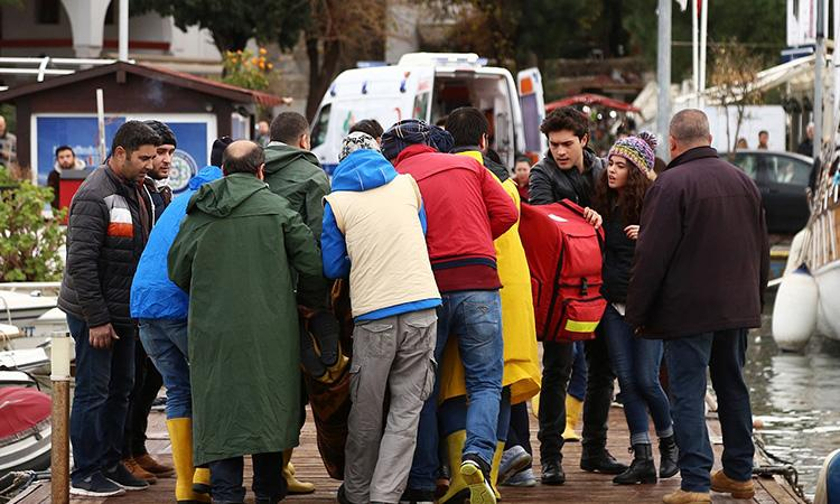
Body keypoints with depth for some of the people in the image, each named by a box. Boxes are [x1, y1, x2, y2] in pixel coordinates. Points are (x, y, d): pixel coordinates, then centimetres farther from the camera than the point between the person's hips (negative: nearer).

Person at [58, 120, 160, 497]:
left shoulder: (132, 191, 11)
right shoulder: (94, 197, -18)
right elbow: (81, 263, -21)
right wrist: (97, 320, -20)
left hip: (123, 311, 9)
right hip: (94, 314, -9)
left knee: (120, 390, 13)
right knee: (93, 392, -4)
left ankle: (110, 465, 22)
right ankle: (85, 474, 3)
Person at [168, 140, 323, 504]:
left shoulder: (199, 213, 4)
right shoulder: (275, 208, -3)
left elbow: (177, 272, 9)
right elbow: (312, 261, -5)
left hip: (213, 328, 1)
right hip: (268, 329, -1)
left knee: (220, 410, 6)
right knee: (268, 406, 10)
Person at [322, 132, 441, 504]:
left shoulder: (336, 201, 5)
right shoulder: (407, 184, 12)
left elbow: (333, 267, 8)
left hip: (373, 314, -1)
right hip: (422, 306, 1)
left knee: (367, 410, 11)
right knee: (407, 407, 2)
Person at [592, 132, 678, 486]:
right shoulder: (604, 205, 7)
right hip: (614, 304, 5)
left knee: (646, 380, -4)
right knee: (627, 380, 1)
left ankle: (670, 442, 21)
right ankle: (642, 459, 5)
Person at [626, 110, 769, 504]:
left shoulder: (671, 184, -14)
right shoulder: (743, 182, 9)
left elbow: (651, 255, -15)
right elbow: (762, 250, 17)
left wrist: (637, 312, -8)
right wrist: (754, 299, 27)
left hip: (688, 309, -7)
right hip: (737, 307, 7)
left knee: (688, 393, -4)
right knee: (732, 387, 18)